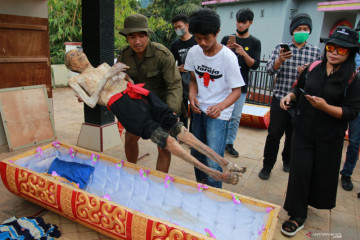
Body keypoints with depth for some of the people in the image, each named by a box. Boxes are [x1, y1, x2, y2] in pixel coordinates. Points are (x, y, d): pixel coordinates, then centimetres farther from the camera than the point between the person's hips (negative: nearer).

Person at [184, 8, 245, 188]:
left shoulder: (228, 57, -16)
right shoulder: (193, 52, -2)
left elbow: (237, 91, -12)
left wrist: (221, 106, -31)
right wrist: (192, 95, -11)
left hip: (219, 114, -5)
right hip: (199, 110, 6)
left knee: (213, 163, -9)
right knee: (197, 154, 18)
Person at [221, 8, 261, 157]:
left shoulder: (254, 42, 5)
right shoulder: (227, 39, 7)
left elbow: (255, 65, -4)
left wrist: (244, 53, -20)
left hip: (240, 87, 0)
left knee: (236, 117, 5)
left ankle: (229, 143, 18)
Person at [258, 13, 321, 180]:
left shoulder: (315, 52, 6)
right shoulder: (281, 48, 1)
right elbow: (270, 69, -10)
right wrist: (280, 60, -31)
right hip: (280, 98, -2)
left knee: (293, 134, 15)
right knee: (274, 134, -2)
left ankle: (287, 160, 38)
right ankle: (267, 166, 12)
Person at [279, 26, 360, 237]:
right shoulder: (313, 68, 1)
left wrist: (325, 107, -27)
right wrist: (290, 96, -5)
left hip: (329, 138, -1)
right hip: (303, 130, 2)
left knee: (322, 172, 12)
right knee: (300, 170, 1)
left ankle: (313, 200, 42)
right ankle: (298, 215, 16)